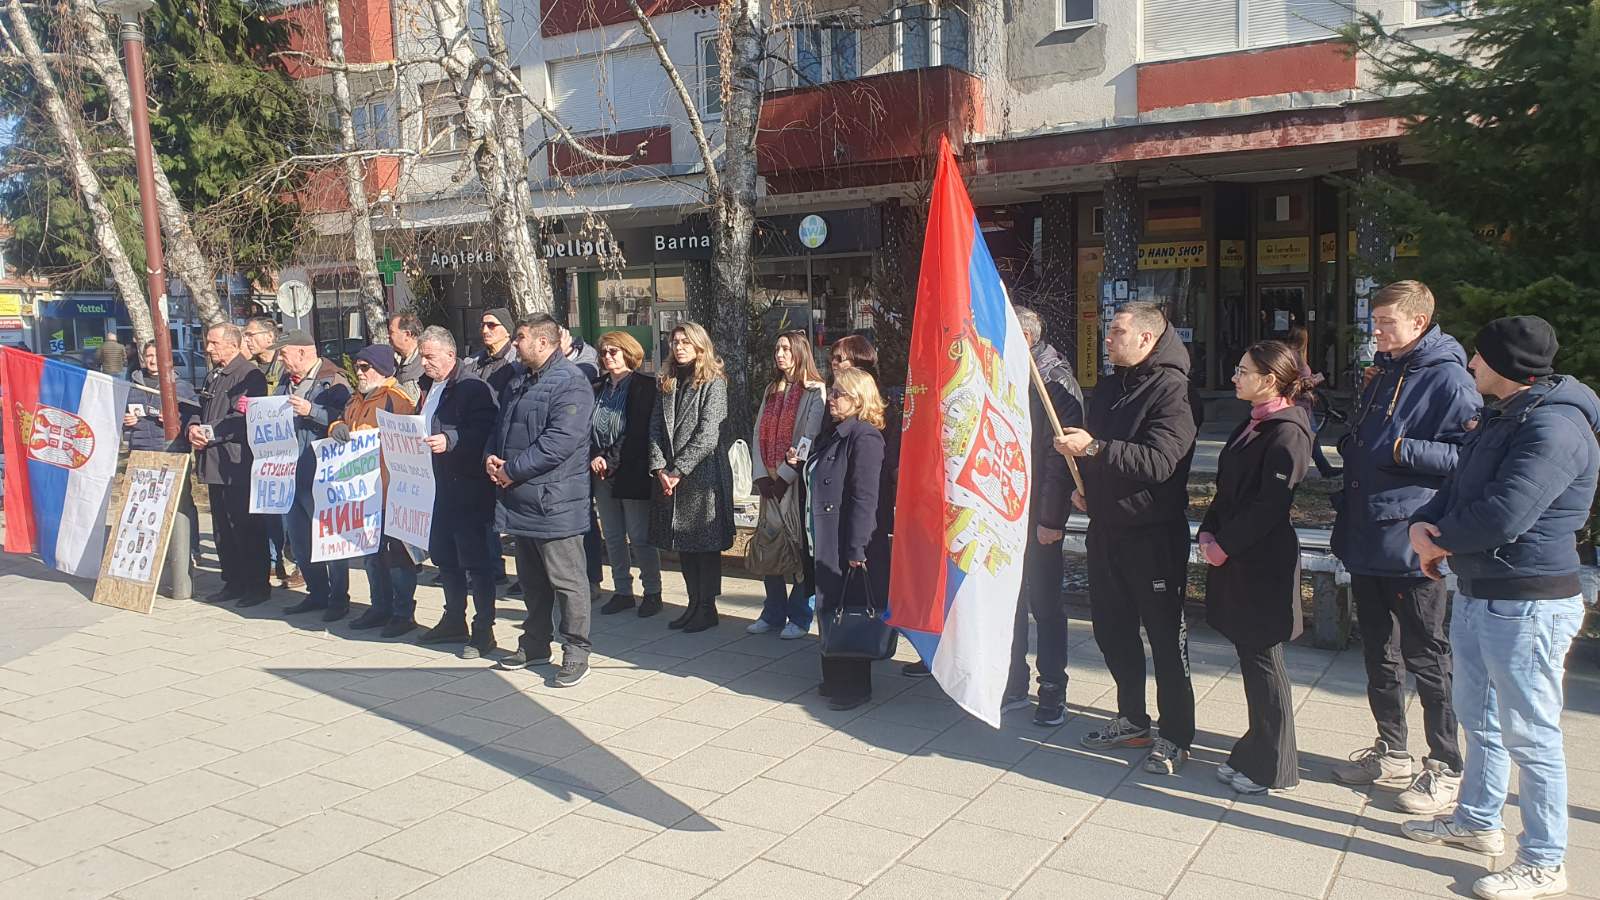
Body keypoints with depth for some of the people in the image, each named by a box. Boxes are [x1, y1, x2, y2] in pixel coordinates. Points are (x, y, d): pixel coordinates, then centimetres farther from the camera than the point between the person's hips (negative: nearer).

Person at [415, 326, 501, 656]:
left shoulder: (473, 388, -12)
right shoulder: (429, 386, 15)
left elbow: (484, 430, -23)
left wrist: (450, 440, -34)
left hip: (467, 486, -9)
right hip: (438, 484, 9)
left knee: (475, 558, -3)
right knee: (444, 555, 17)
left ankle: (484, 629, 5)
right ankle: (454, 621, 30)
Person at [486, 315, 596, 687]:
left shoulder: (571, 382, -14)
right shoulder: (518, 381, 17)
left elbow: (560, 440, -23)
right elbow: (501, 427, 22)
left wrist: (512, 469, -18)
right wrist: (491, 457, 1)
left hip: (555, 501, -9)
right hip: (519, 499, 9)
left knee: (566, 581, -2)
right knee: (531, 579, 19)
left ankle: (576, 653, 7)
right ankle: (535, 644, 32)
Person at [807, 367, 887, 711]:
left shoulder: (864, 437, -16)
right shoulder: (835, 434, 14)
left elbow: (864, 497, -21)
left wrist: (857, 548, -23)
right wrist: (800, 464, 6)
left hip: (848, 544, -10)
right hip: (826, 540, 10)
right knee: (828, 609, 16)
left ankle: (855, 687, 12)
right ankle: (834, 679, 29)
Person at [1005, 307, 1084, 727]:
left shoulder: (1056, 382, -10)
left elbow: (1060, 456, -16)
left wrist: (1051, 518, -19)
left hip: (1039, 516, -6)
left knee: (1045, 603, 4)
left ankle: (1053, 691, 16)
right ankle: (1014, 684, 25)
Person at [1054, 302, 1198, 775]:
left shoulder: (1170, 390, -14)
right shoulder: (1109, 387, 12)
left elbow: (1159, 462, -27)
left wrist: (1094, 448, -32)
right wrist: (1082, 484, 8)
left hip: (1153, 533, -8)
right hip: (1106, 527, 9)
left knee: (1166, 636, 2)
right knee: (1113, 629, 16)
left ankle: (1176, 736, 13)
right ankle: (1132, 720, 31)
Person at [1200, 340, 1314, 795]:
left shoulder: (1287, 433, -16)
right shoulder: (1252, 425, 13)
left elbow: (1269, 505, -21)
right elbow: (1227, 489, 16)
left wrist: (1224, 546, -16)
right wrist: (1209, 533, 3)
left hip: (1263, 565, -9)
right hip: (1235, 559, 9)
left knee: (1262, 661, 1)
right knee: (1250, 656, 16)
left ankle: (1272, 768, 13)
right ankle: (1255, 752, 28)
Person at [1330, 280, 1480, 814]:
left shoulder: (1447, 379, -12)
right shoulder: (1382, 373, 15)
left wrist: (1406, 450, -24)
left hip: (1410, 544, -8)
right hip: (1366, 539, 9)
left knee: (1425, 656, 2)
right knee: (1378, 651, 16)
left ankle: (1446, 769, 16)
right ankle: (1391, 753, 30)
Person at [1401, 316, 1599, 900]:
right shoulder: (1501, 416, 12)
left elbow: (1504, 516, -29)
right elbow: (1459, 487, 16)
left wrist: (1441, 541, -12)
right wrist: (1423, 523, -4)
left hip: (1526, 604, -10)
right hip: (1477, 592, 10)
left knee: (1529, 735, 0)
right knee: (1479, 717, 22)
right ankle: (1477, 820, 38)